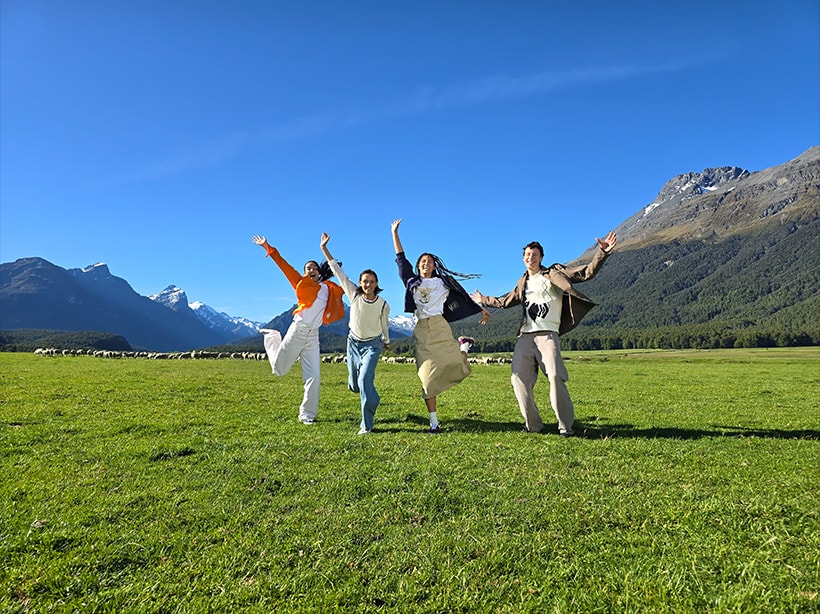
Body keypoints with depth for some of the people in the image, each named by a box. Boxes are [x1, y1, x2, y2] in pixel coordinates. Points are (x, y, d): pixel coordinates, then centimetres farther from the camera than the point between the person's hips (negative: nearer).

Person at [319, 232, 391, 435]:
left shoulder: (383, 304, -15)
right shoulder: (354, 294, -13)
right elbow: (338, 272, -11)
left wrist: (387, 342, 21)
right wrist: (324, 248, -11)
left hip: (372, 345, -3)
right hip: (354, 342, 3)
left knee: (365, 382, -20)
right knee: (354, 385, 12)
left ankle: (367, 425, -7)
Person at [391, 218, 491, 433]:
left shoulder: (442, 282, 11)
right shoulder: (412, 281, 16)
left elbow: (462, 296, 16)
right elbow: (401, 258, 21)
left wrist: (481, 309, 16)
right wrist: (395, 234, 23)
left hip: (440, 327, -1)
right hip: (422, 331, 1)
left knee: (458, 367, -11)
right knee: (428, 377, -5)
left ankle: (464, 345, 25)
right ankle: (434, 421, 1)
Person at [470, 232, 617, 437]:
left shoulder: (555, 274, 7)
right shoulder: (523, 283, 22)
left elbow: (587, 273, -3)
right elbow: (505, 302, 38)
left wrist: (602, 253, -18)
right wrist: (483, 300, 47)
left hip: (547, 335, -5)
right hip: (525, 336, 5)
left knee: (555, 376, -19)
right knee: (519, 379, -4)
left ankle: (565, 425, -7)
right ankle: (532, 425, 8)